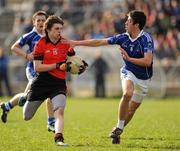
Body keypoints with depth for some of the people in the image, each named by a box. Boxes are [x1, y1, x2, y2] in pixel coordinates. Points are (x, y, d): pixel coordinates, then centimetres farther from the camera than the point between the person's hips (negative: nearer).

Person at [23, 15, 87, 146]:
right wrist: (58, 65, -20)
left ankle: (58, 137, -30)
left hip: (59, 83, 1)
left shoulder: (65, 43, 3)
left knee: (60, 110, -26)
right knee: (27, 117, 11)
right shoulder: (41, 44, -6)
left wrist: (82, 66, -6)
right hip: (42, 83, -1)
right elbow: (37, 67, -12)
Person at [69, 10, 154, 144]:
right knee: (127, 94, -30)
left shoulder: (146, 39, -21)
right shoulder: (123, 38, -9)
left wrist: (129, 58, -33)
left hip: (143, 78, -1)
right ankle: (119, 128, -19)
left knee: (132, 108, 7)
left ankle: (118, 131, 29)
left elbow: (148, 61, -31)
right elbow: (99, 42, -4)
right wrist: (76, 43, -4)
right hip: (129, 73, 1)